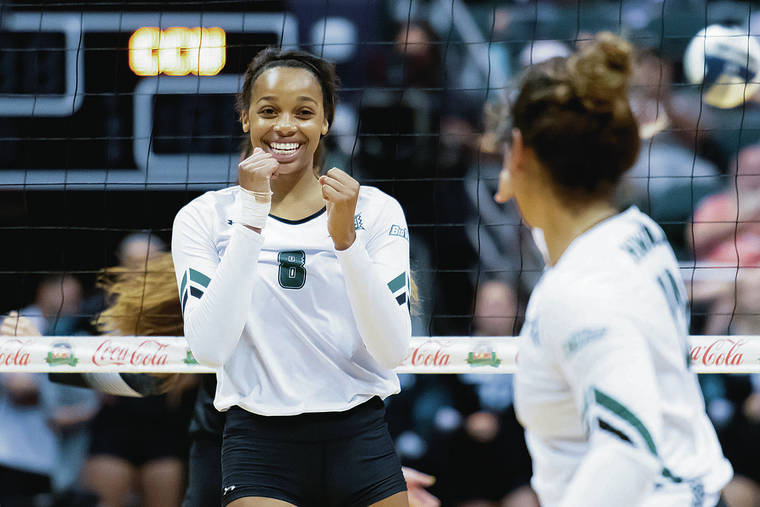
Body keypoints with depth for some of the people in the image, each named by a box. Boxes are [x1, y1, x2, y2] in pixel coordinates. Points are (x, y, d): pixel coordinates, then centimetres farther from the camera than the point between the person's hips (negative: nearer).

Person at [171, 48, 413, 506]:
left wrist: (345, 239, -19)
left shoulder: (375, 210, 2)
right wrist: (252, 217, -18)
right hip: (260, 446, -1)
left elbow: (393, 350, -8)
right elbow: (209, 348, -14)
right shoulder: (205, 218, 1)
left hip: (360, 441, 1)